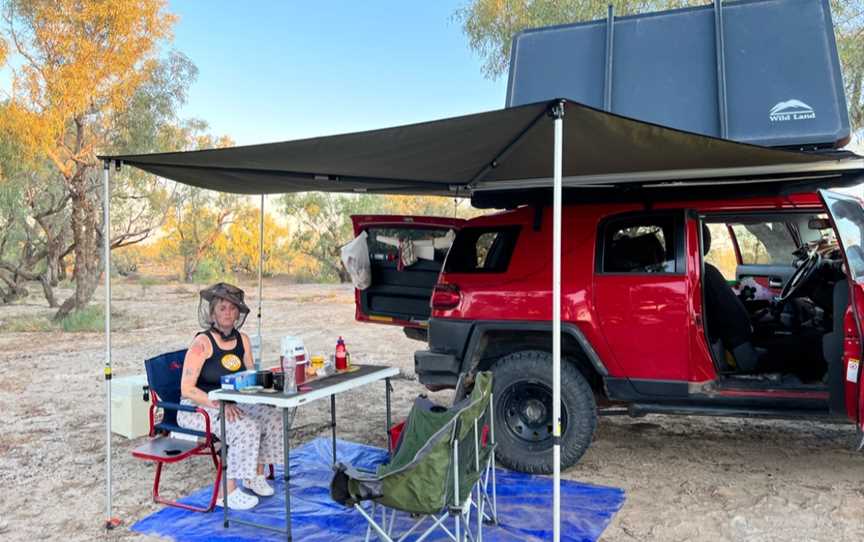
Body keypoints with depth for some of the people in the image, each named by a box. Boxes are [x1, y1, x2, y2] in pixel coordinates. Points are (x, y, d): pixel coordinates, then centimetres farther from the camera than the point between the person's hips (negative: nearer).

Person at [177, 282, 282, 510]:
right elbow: (187, 389, -19)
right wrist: (220, 405, -27)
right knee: (246, 426, -28)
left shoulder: (242, 339, 4)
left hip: (231, 403, 7)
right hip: (197, 407, -6)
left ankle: (256, 476, 4)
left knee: (272, 418, -13)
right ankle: (228, 491, -17)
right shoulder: (202, 343, -16)